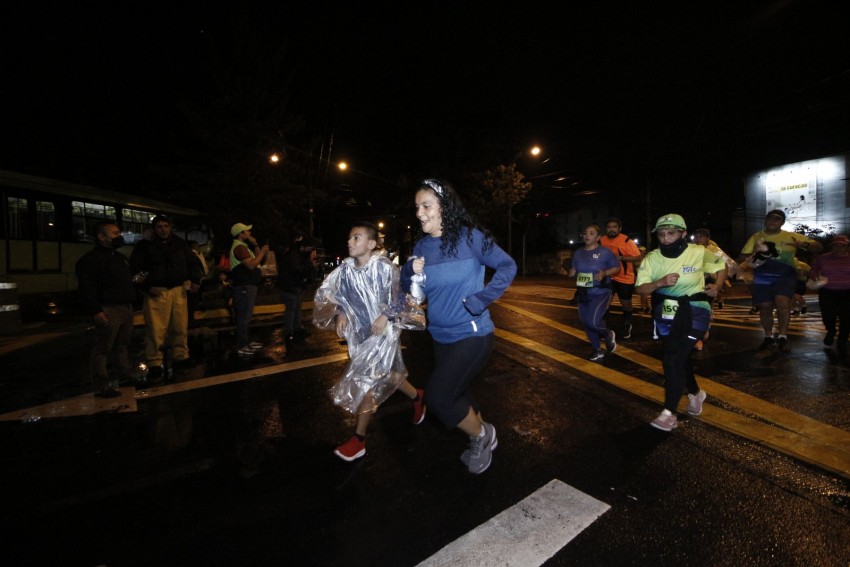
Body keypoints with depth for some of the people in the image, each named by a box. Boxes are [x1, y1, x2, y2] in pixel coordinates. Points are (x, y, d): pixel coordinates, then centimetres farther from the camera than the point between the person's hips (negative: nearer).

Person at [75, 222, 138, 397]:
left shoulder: (121, 257, 19)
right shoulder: (90, 259, -9)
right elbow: (86, 289, -16)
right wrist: (95, 310, -22)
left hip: (126, 307, 8)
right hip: (108, 310, -8)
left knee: (122, 345, 16)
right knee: (103, 348, -2)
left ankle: (123, 376, 28)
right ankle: (101, 386, 4)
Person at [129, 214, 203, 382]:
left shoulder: (180, 243, 12)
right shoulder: (144, 245, 2)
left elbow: (193, 262, 17)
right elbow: (135, 268, 0)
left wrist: (195, 279, 3)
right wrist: (147, 287, -10)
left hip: (178, 290, 3)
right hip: (156, 292, -3)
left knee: (181, 326, 6)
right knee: (156, 329, -6)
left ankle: (180, 356, 19)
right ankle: (154, 364, 4)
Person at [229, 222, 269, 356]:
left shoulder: (244, 246, 18)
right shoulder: (239, 247, -15)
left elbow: (257, 259, 19)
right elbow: (251, 265, -24)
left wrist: (255, 245, 8)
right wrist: (263, 252, -15)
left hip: (248, 286, 11)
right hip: (244, 287, -11)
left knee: (246, 315, 17)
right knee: (243, 316, -8)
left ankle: (246, 341, 28)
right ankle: (241, 347, -4)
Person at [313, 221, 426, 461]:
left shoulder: (384, 267, -19)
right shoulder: (345, 269, -6)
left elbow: (402, 296, -11)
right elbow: (330, 294, 7)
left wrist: (386, 316, -20)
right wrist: (340, 314, -8)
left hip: (383, 331, -5)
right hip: (359, 332, 6)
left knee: (367, 381, -2)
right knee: (386, 375, 20)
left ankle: (359, 439, 16)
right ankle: (417, 397, 48)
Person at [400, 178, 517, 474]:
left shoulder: (470, 237, -14)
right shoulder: (421, 246, 0)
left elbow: (507, 266, -9)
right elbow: (409, 289, 6)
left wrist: (479, 300, -19)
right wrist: (411, 272, -15)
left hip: (472, 334, -6)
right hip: (441, 336, 7)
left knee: (437, 396, -11)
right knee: (456, 394, 20)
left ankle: (480, 435, 19)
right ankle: (483, 436, 50)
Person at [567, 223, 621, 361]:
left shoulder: (605, 252, -8)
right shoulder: (578, 253, 7)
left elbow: (617, 267, -2)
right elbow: (573, 270, 17)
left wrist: (605, 273, -19)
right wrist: (571, 272, -6)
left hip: (601, 292, -6)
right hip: (583, 293, 6)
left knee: (592, 321, -20)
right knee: (586, 324, 11)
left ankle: (608, 335, 15)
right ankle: (597, 350, 31)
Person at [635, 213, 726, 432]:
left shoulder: (699, 252, -9)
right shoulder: (652, 258, -6)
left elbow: (722, 267, 8)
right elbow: (640, 289, -12)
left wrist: (716, 286, -10)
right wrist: (660, 282, -31)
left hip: (693, 311, -4)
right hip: (666, 313, 4)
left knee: (673, 358, -17)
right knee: (679, 357, 19)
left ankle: (669, 413, -8)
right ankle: (695, 393, 47)